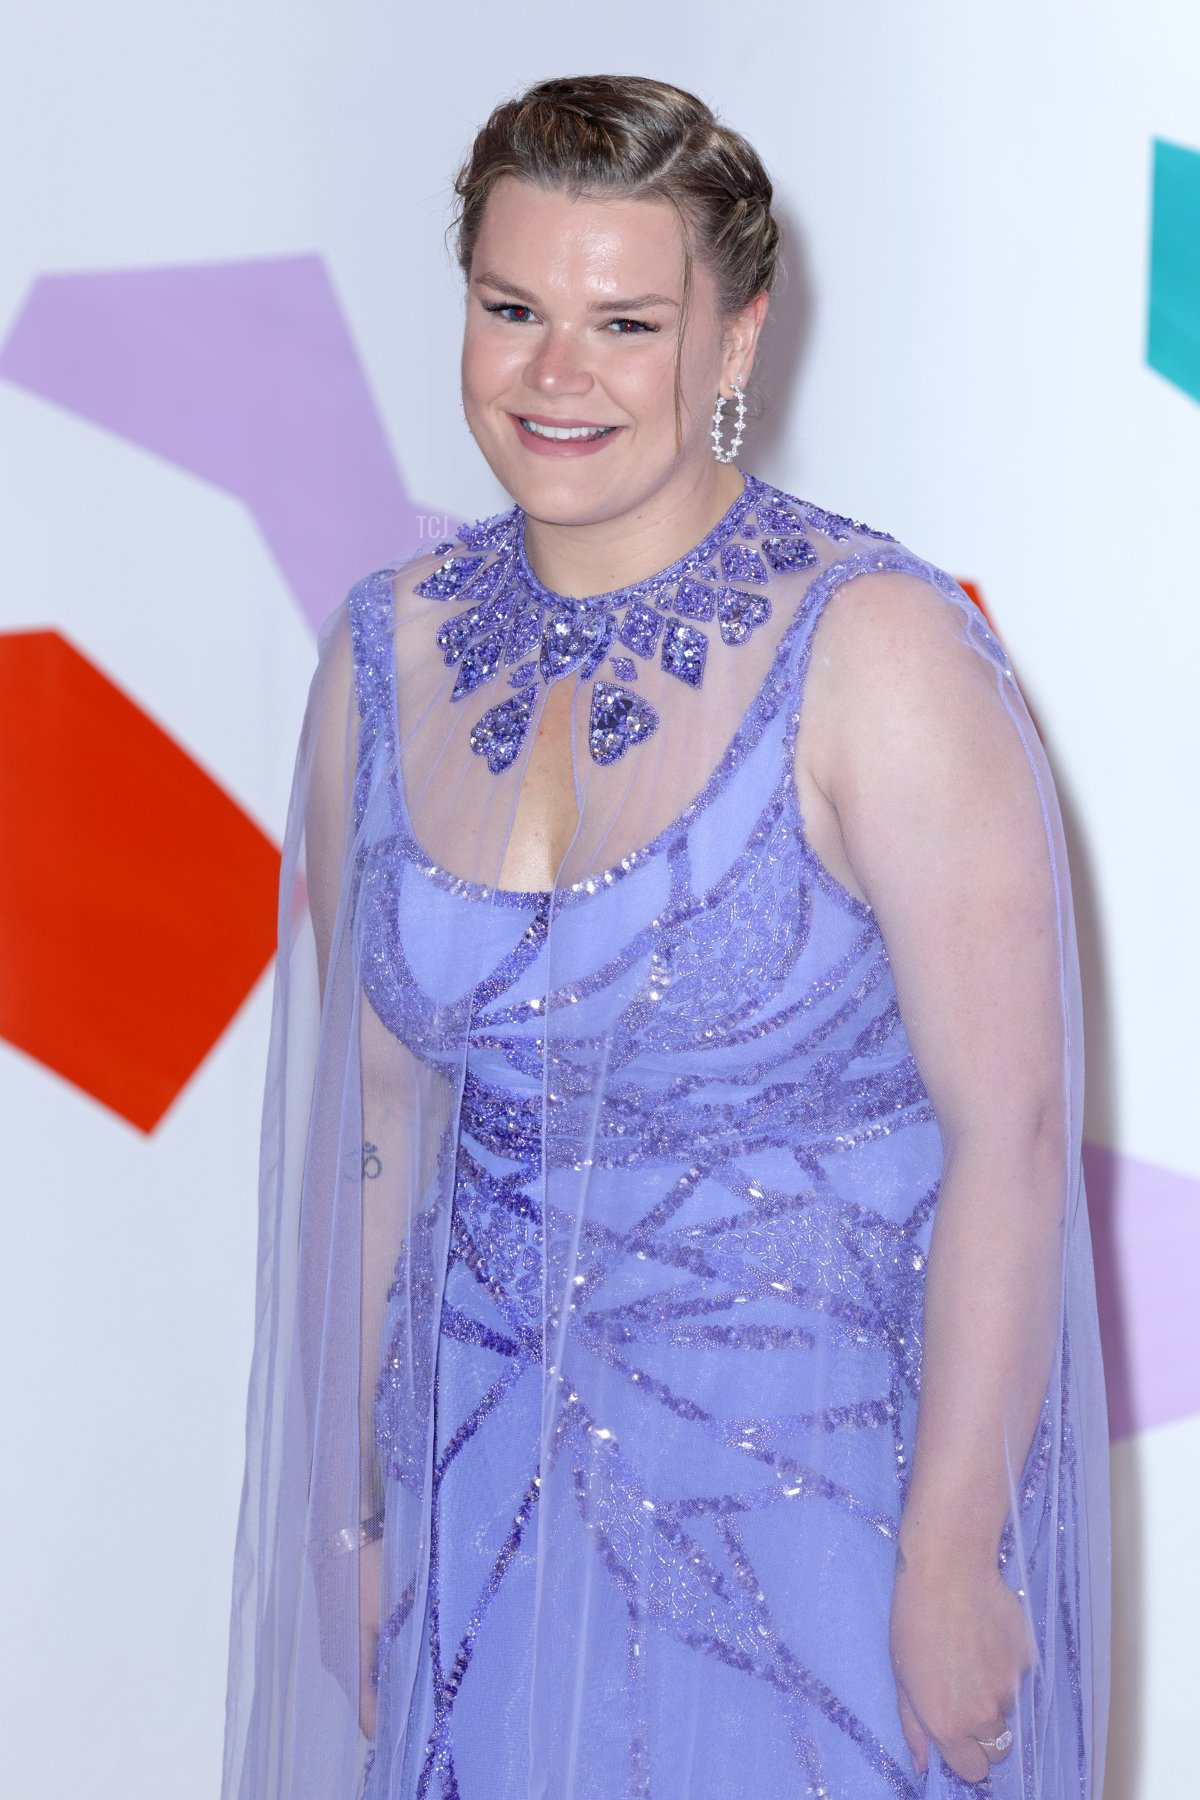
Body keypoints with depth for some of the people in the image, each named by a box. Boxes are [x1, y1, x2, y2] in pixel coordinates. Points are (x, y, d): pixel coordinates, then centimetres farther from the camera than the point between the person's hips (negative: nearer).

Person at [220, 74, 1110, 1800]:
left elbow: (1011, 1140, -16)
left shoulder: (878, 653, -16)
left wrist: (951, 1559, -16)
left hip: (828, 1477, -4)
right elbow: (371, 1115, 6)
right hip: (496, 1489, 4)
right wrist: (348, 1507, 8)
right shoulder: (388, 656, 0)